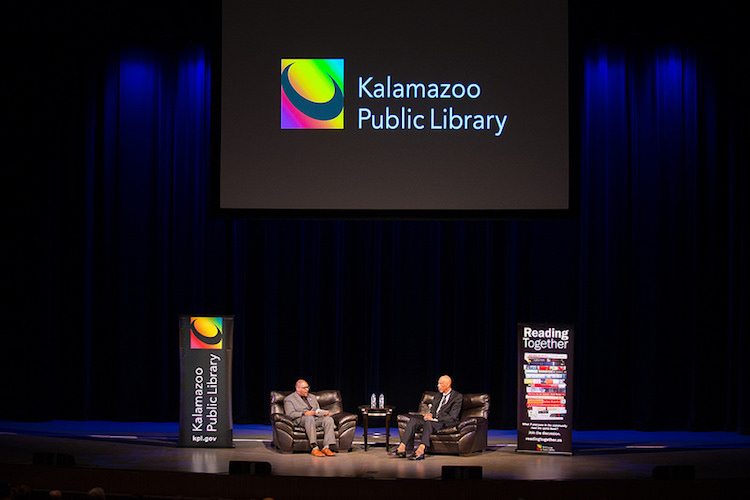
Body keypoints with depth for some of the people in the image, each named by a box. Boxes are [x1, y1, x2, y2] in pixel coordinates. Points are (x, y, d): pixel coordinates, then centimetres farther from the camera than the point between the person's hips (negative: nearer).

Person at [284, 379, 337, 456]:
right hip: (300, 420, -6)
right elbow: (290, 414, -5)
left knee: (329, 419, -25)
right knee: (310, 417, -40)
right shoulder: (289, 399, 9)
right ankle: (315, 448, -48)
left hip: (315, 419, 6)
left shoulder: (312, 398, 29)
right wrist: (304, 413, -19)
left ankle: (326, 447, -34)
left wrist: (324, 413, 3)